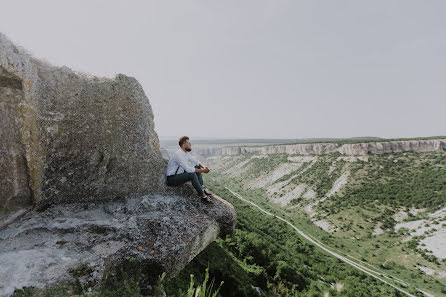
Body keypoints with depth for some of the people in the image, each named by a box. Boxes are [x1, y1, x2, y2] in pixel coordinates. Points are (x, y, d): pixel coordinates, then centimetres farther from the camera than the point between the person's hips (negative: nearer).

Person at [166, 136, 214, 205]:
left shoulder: (186, 153, 2)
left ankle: (202, 188, -3)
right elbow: (188, 169, -31)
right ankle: (203, 196, -24)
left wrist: (203, 166, -11)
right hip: (172, 179, -10)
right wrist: (202, 171, -26)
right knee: (192, 175, -31)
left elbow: (196, 161, 9)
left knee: (197, 167, 3)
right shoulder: (178, 155, -26)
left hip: (180, 173, 10)